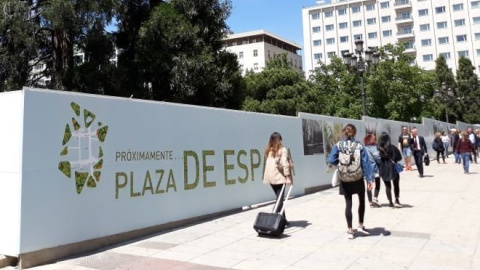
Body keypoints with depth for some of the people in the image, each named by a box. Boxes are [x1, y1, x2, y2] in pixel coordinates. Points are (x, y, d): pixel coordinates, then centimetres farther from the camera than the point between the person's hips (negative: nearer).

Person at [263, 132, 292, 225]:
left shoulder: (268, 150, 11)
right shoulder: (282, 149, -4)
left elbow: (268, 163, 4)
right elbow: (284, 164, -13)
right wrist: (288, 176, -15)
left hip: (270, 177, 6)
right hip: (279, 177, -6)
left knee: (279, 199, 15)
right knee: (280, 200, -3)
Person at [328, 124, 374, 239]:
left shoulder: (339, 145, -5)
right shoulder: (359, 146, -6)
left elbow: (331, 160, -12)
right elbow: (365, 163, -8)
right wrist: (369, 179, -6)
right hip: (358, 179, 0)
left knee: (348, 204, 7)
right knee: (362, 201, 20)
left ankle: (350, 230, 9)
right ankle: (360, 226, 27)